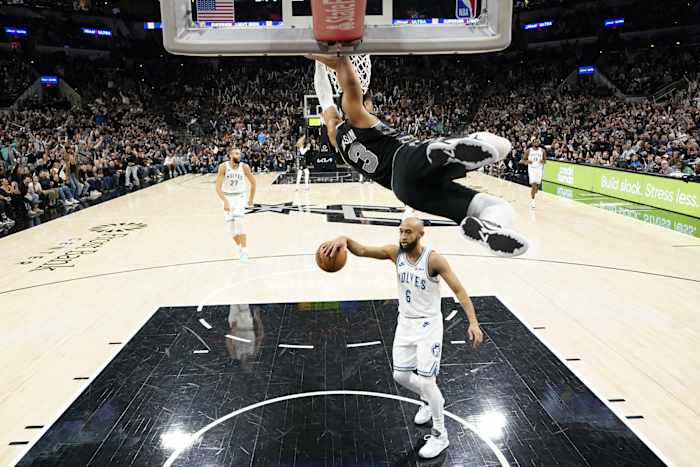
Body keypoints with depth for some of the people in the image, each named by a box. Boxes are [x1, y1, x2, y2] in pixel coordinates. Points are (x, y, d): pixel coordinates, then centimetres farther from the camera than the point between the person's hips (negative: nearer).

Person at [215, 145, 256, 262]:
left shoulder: (244, 167, -11)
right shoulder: (223, 167, -15)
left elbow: (253, 182, 5)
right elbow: (218, 187, -17)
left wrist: (251, 198, 10)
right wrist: (225, 201, -30)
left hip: (240, 197, -1)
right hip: (227, 197, 1)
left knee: (239, 222, -18)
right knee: (231, 224, 2)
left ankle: (244, 250, -14)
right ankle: (239, 247, 24)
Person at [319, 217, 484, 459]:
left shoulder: (434, 259, -21)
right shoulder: (395, 252, -8)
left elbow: (459, 290, -19)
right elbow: (361, 250, -17)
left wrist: (473, 322, -28)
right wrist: (344, 239, -39)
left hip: (428, 325, -5)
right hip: (405, 323, 5)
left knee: (426, 381, -6)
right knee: (401, 376, 11)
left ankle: (440, 436, 15)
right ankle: (429, 400, 43)